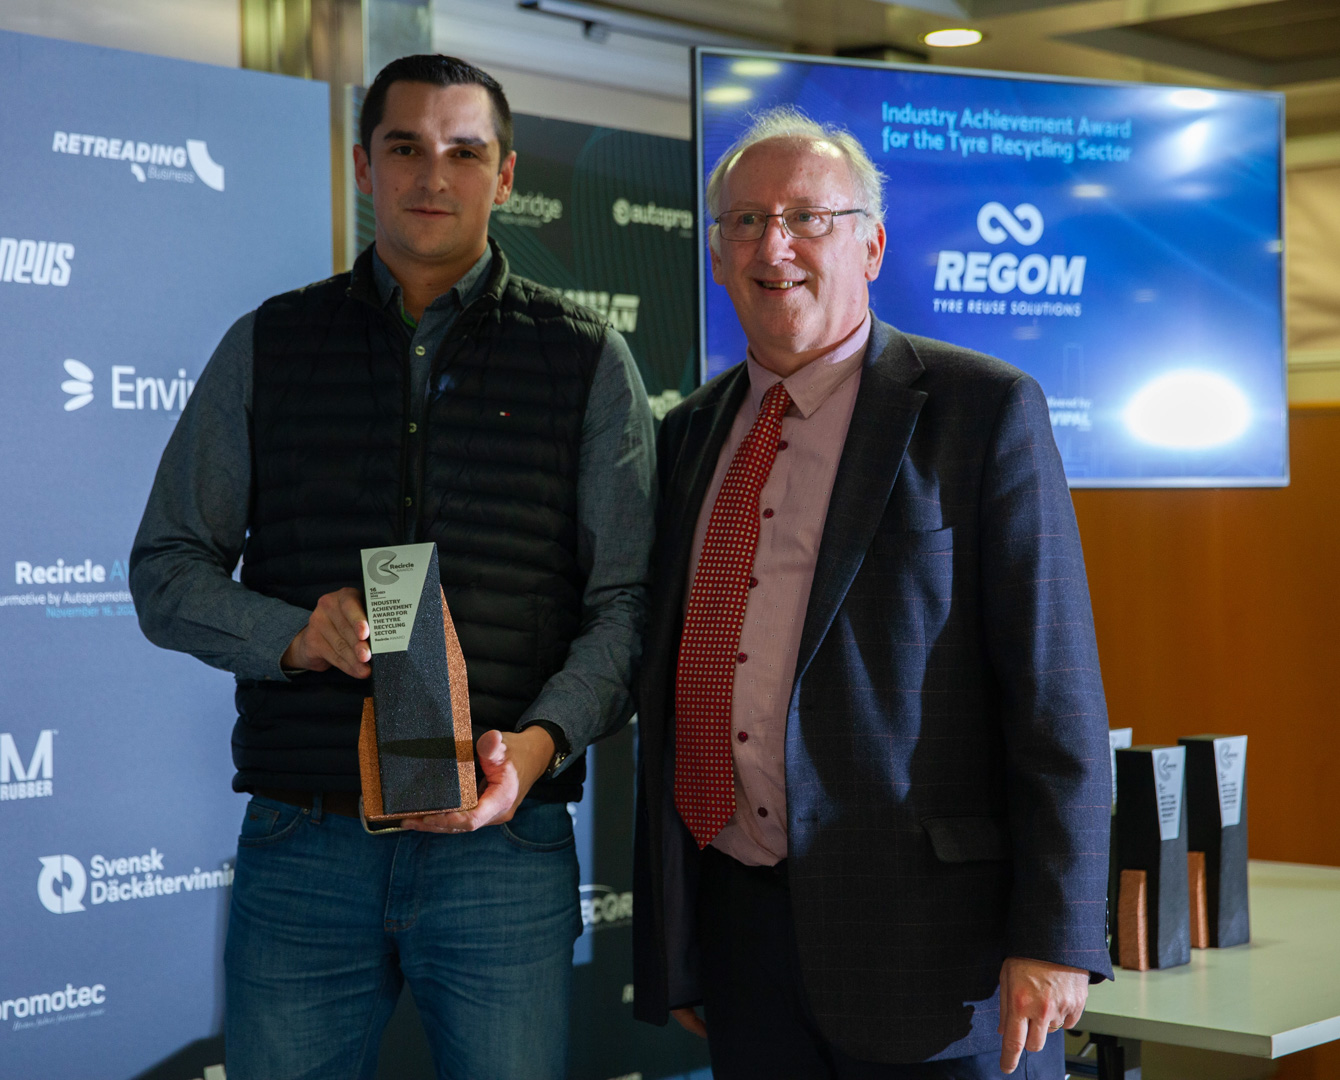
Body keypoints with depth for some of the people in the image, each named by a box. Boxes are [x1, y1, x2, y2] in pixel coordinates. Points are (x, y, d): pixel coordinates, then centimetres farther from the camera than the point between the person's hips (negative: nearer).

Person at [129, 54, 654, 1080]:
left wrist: (541, 742, -15)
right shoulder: (269, 347, 10)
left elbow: (628, 600, 2)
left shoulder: (586, 360, 6)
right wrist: (293, 634, -9)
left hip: (502, 841, -1)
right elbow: (167, 572, 10)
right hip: (301, 841, 1)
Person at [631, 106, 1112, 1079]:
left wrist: (1052, 938, -13)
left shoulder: (986, 411, -5)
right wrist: (670, 941, 14)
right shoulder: (691, 436, 12)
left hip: (929, 935, -5)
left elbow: (1057, 696, -8)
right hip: (736, 923, 5)